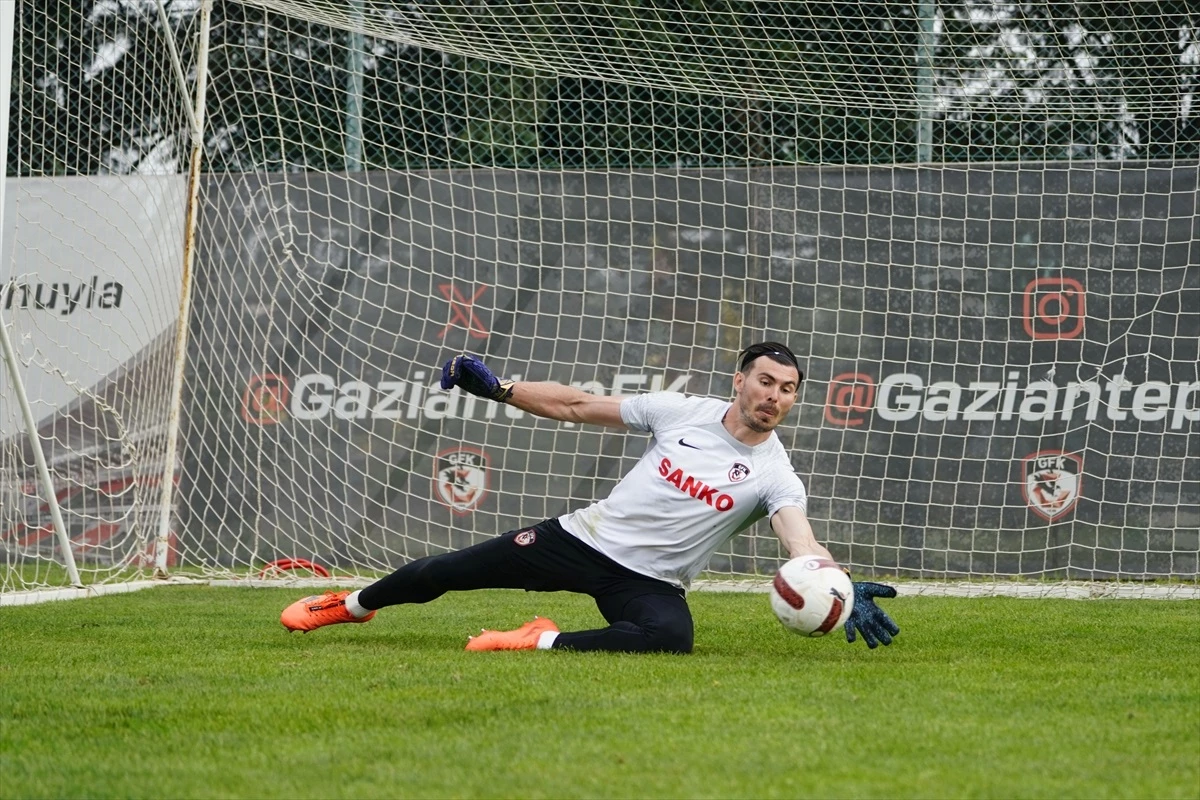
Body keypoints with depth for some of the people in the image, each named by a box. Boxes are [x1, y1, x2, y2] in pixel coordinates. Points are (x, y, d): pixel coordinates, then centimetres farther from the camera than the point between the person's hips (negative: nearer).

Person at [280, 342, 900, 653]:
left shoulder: (774, 475, -11)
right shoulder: (683, 412, -2)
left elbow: (803, 545, -28)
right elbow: (578, 407, 6)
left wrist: (844, 593, -48)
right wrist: (497, 389, 2)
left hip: (650, 582, -2)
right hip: (586, 539, 2)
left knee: (672, 636, -39)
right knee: (447, 572, 6)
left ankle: (545, 643, -26)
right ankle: (352, 604, 34)